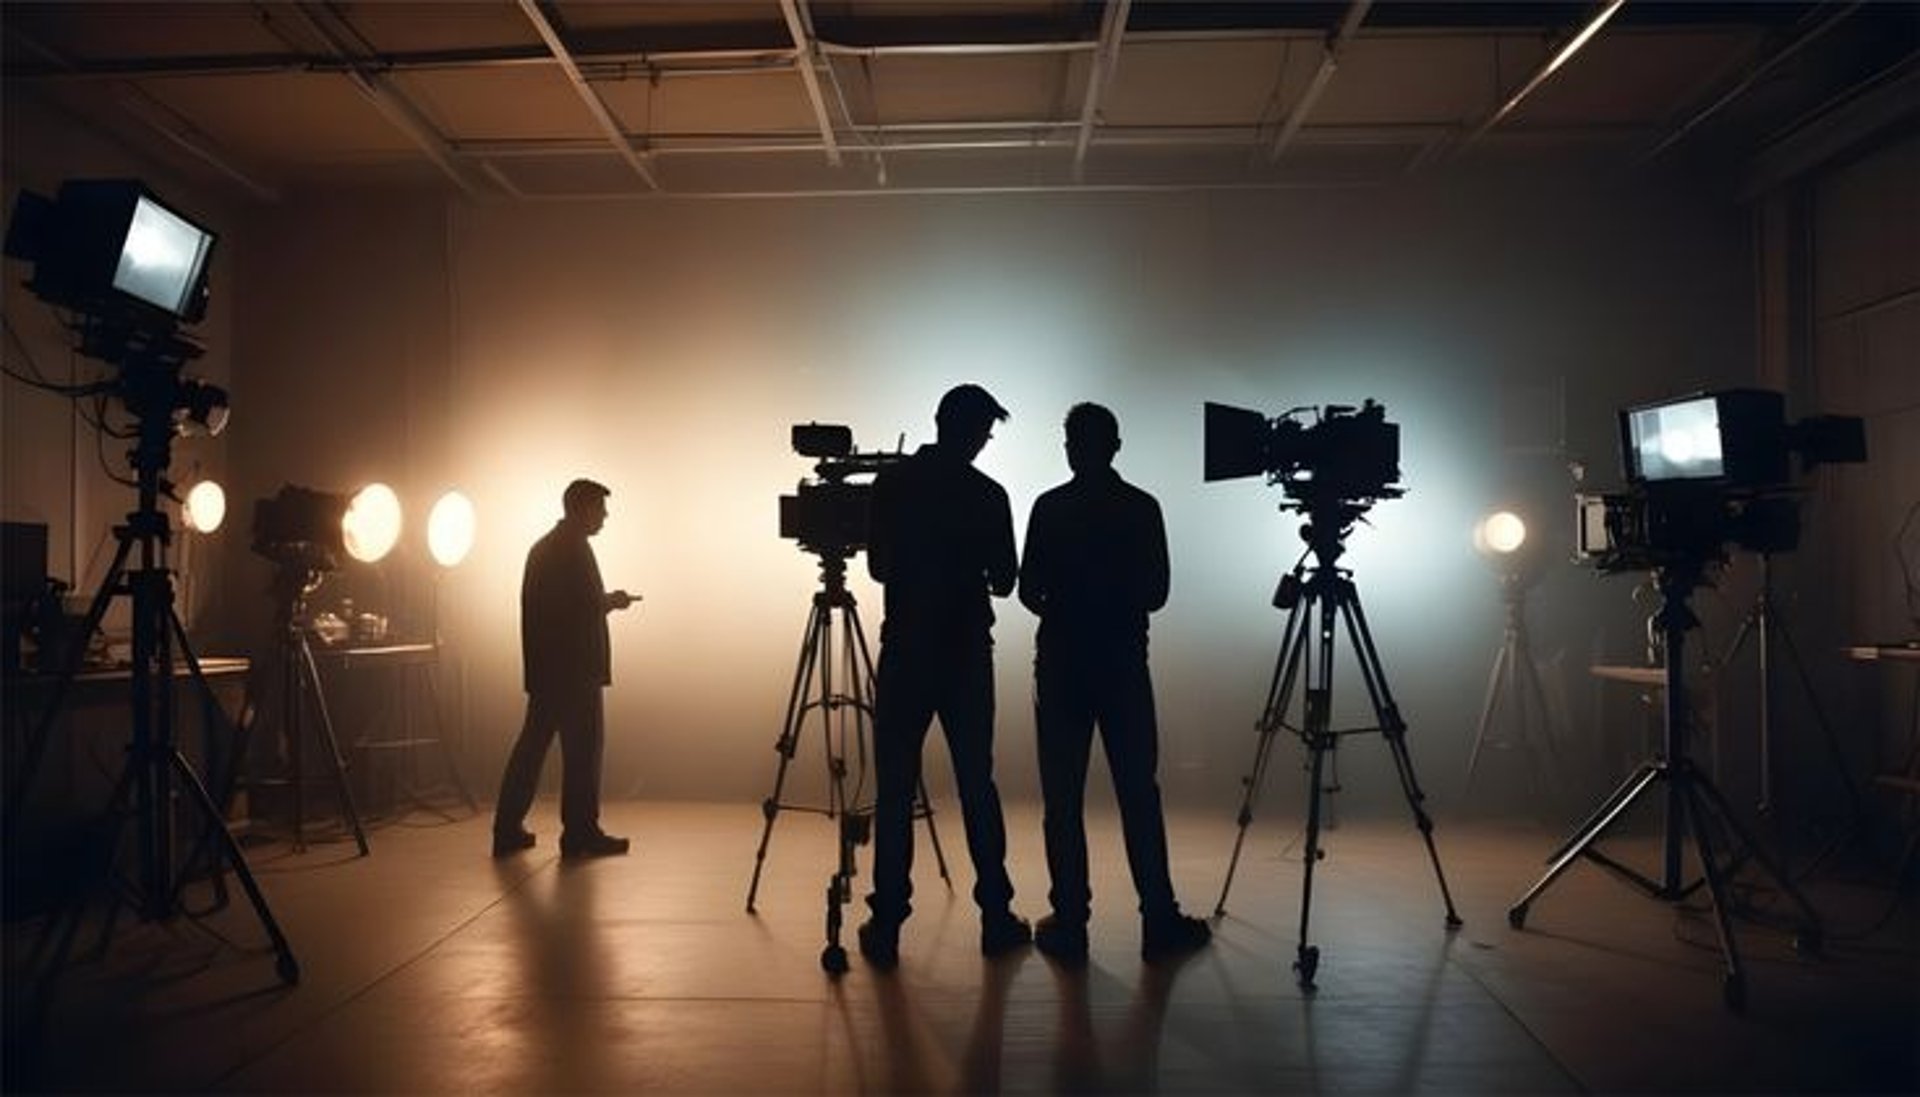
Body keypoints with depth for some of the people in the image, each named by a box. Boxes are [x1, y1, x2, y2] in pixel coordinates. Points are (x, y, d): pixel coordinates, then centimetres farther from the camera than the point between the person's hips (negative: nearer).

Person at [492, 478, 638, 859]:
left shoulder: (542, 547, 17)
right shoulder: (574, 548, -12)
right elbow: (587, 607, -20)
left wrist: (604, 601, 19)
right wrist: (612, 602, 0)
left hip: (544, 667, 9)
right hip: (574, 668, -9)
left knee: (532, 744, 11)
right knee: (583, 748, -1)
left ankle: (508, 830, 15)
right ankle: (580, 833, 5)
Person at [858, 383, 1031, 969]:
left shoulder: (890, 484, 0)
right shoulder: (987, 494, -6)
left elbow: (878, 566, 9)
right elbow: (1005, 581, 1)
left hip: (904, 650, 1)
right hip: (967, 653, -1)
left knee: (895, 789, 3)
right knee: (976, 784, 9)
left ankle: (886, 925, 4)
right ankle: (996, 916, 16)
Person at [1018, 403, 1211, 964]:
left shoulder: (1049, 508, -2)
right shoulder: (1142, 508, -1)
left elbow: (1029, 591, -1)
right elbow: (1155, 594, 2)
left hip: (1060, 664, -1)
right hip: (1124, 663, 1)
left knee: (1062, 798, 4)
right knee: (1138, 794, 7)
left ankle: (1069, 924, 6)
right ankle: (1159, 922, 11)